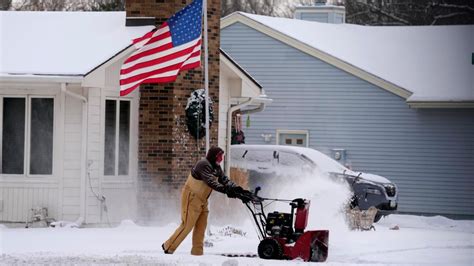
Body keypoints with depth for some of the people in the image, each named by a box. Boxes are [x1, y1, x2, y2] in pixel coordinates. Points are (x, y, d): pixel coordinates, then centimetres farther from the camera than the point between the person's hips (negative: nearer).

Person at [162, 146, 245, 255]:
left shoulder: (216, 168, 9)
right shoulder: (204, 165, -22)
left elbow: (224, 180, 2)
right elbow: (210, 182, -34)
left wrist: (236, 189, -16)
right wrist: (226, 190, -42)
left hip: (202, 200, 9)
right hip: (191, 198, -9)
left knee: (201, 227, 6)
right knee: (187, 225, -8)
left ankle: (197, 252, 10)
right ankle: (168, 246, 3)